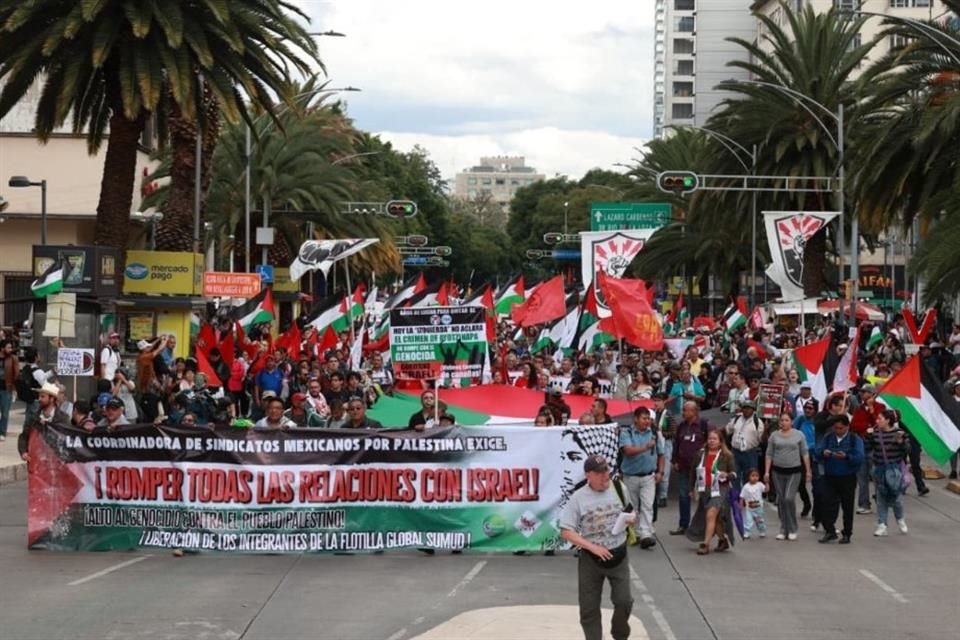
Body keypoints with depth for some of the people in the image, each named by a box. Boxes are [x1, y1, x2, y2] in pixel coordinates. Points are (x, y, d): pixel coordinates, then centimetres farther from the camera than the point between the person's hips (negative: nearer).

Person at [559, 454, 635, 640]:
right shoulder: (578, 498, -13)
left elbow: (630, 513, 14)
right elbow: (566, 532, -14)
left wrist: (631, 518, -12)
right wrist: (593, 547, -23)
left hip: (618, 555, 2)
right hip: (591, 558, -2)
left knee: (624, 601, 2)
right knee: (589, 607, 5)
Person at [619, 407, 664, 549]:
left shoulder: (654, 434, 6)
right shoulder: (626, 434, -5)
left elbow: (660, 454, 13)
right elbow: (628, 450, -23)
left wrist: (660, 472, 3)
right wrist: (645, 447, -32)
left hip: (649, 477, 1)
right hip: (631, 477, -1)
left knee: (647, 505, -12)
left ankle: (646, 535, -19)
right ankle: (633, 533, 24)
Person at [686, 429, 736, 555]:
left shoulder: (726, 456, -3)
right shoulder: (701, 454, 8)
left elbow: (734, 473, 0)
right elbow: (693, 471, 18)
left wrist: (727, 475, -23)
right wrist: (692, 488, 21)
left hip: (719, 489, -5)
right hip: (704, 490, 5)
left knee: (711, 515, -16)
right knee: (715, 518, 11)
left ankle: (705, 544, -15)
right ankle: (723, 540, 30)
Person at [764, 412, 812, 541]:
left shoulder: (798, 435, 1)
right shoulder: (774, 436, 6)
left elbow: (805, 453, 2)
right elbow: (769, 454, 7)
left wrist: (808, 471, -1)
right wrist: (767, 471, 1)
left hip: (794, 471, -3)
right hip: (778, 471, 3)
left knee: (789, 498, -13)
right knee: (781, 500, 5)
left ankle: (792, 529, 2)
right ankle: (783, 529, 15)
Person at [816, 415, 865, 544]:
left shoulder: (855, 439, -3)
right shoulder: (827, 438, 8)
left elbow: (859, 458, -15)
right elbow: (817, 452, -1)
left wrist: (846, 457, -33)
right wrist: (823, 453, -24)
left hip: (848, 479, -3)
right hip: (830, 478, 3)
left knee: (847, 507, 6)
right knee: (828, 504, -3)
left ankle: (846, 534, 15)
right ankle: (829, 531, 8)